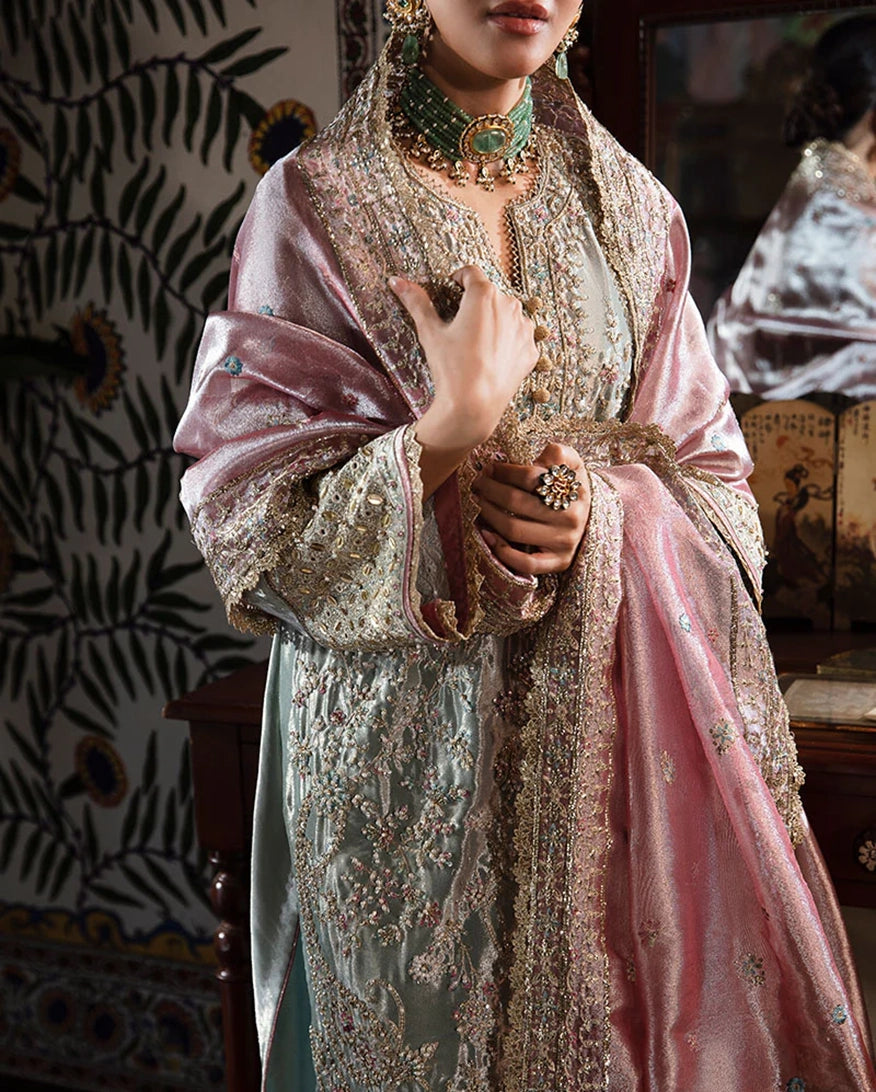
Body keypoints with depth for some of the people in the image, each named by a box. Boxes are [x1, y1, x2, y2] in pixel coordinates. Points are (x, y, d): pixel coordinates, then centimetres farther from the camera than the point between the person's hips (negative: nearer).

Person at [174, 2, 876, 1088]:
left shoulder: (627, 203, 6)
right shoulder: (314, 204, -6)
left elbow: (712, 477, 8)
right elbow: (254, 529, -9)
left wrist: (609, 505, -13)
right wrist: (457, 423, -21)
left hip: (602, 720, 3)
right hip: (406, 744, -3)